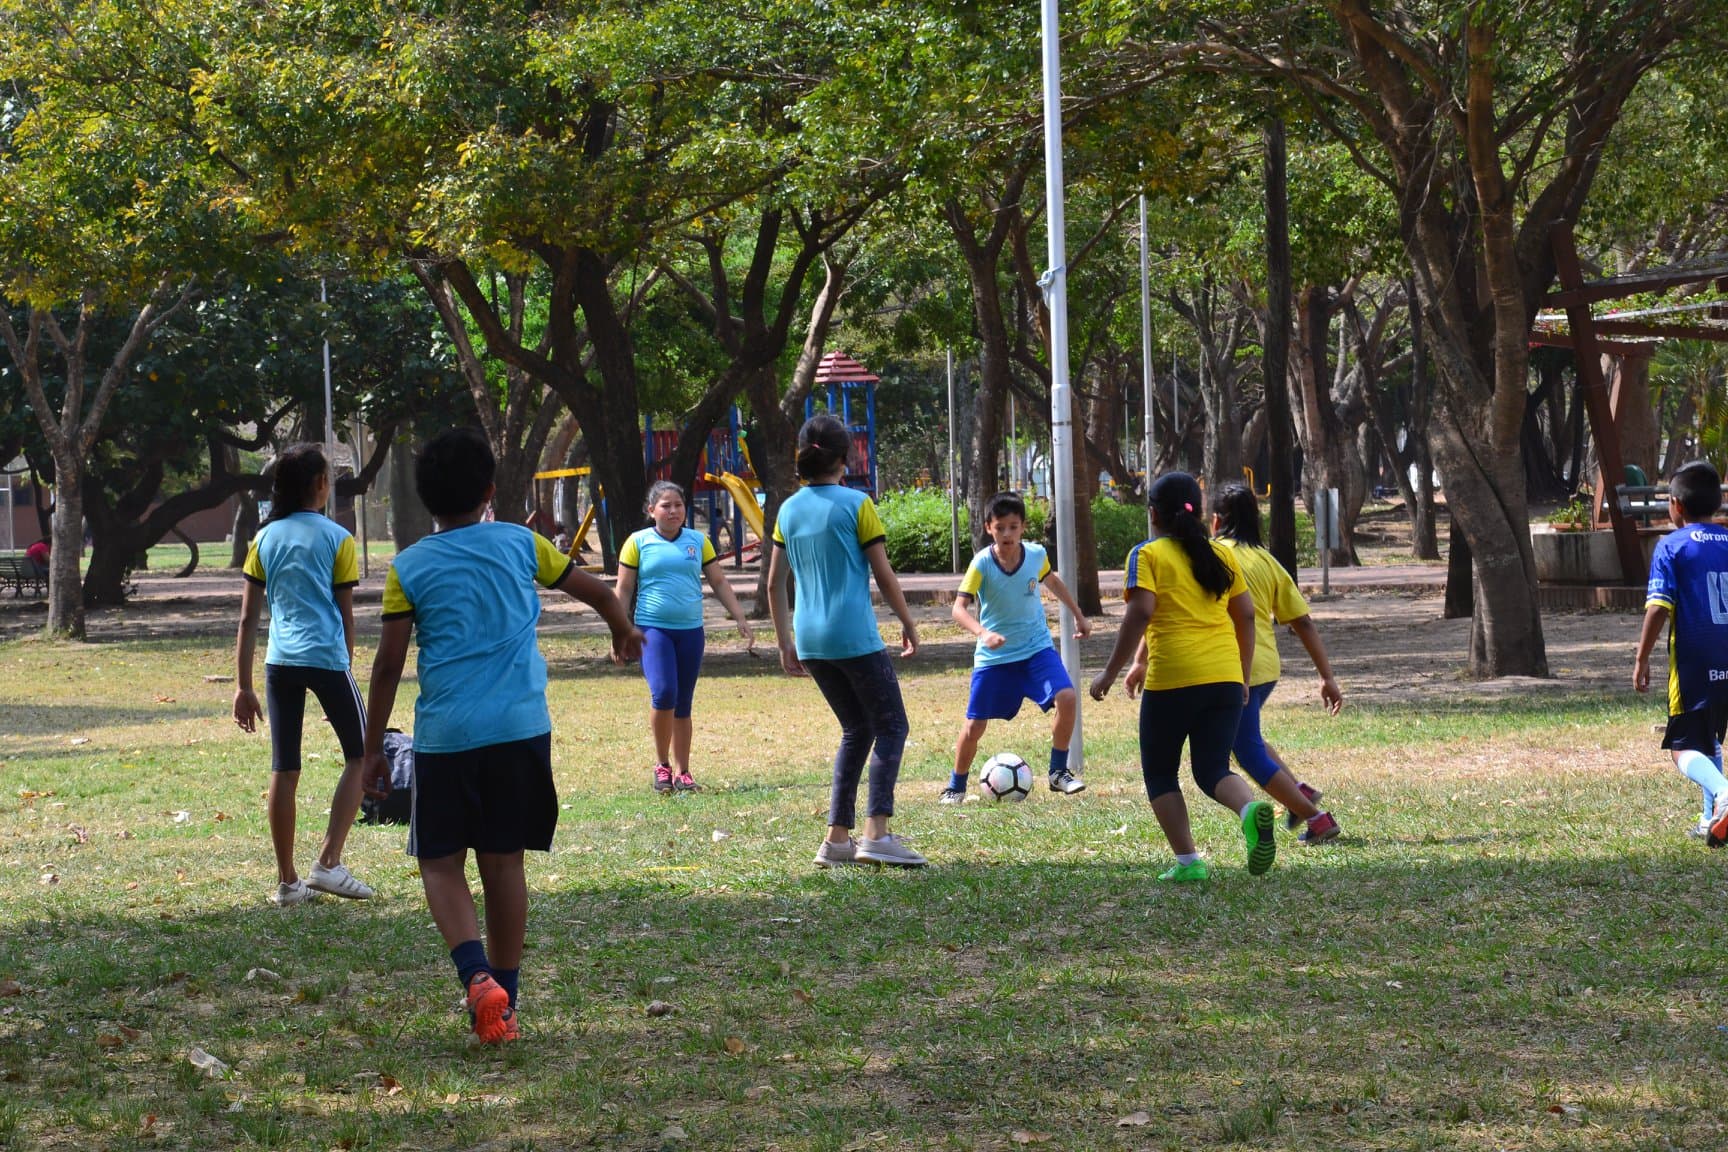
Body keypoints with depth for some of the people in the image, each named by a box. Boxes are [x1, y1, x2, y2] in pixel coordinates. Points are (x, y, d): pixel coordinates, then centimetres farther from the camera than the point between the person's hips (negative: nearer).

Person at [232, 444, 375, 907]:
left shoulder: (265, 539, 9)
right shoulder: (336, 538, -1)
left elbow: (248, 617, 6)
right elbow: (346, 614, 2)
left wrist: (243, 686, 8)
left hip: (280, 662, 4)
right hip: (328, 659, -4)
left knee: (284, 769, 7)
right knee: (359, 756, 11)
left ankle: (287, 881, 8)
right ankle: (328, 862, 0)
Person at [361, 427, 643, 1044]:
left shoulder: (410, 568, 1)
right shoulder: (521, 545, 7)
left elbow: (388, 665, 0)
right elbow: (593, 588, 21)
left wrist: (372, 749, 9)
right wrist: (623, 630, 43)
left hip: (444, 737, -2)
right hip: (519, 731, 2)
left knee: (441, 864, 7)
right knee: (504, 862, 11)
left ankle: (477, 976, -18)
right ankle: (503, 1003, 14)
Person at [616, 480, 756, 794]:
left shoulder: (698, 541, 9)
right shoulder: (638, 543, 1)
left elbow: (719, 583, 13)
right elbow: (623, 591, 3)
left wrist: (741, 620, 6)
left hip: (690, 630, 3)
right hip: (652, 629, -3)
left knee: (683, 705, 6)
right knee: (663, 694, -20)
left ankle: (682, 772, 14)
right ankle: (661, 765, -4)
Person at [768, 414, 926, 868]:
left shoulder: (789, 510, 9)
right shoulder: (855, 504, -7)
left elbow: (775, 583, 12)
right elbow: (883, 574, -6)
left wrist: (785, 643, 20)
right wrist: (908, 624, 7)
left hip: (811, 640, 6)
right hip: (854, 637, -6)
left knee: (857, 729, 17)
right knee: (891, 726, 1)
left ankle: (837, 839, 11)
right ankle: (876, 834, -14)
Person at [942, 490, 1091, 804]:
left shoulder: (1036, 554, -9)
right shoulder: (982, 563, -19)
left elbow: (1052, 581, 14)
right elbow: (959, 608, -25)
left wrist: (1079, 616, 21)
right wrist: (983, 633, -43)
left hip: (1036, 647, 2)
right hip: (994, 656, -2)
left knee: (1066, 697, -20)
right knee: (975, 725, -1)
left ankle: (1059, 772, -3)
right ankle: (956, 786, 23)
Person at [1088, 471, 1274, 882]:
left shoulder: (1148, 555, -1)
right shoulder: (1221, 555, 14)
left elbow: (1139, 614, -12)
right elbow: (1246, 616, 14)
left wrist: (1110, 672, -7)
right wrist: (1243, 677, 23)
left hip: (1172, 679, -4)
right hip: (1225, 678, 4)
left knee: (1160, 774, 13)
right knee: (1212, 771, 10)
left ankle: (1188, 862, 4)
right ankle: (1251, 809, -22)